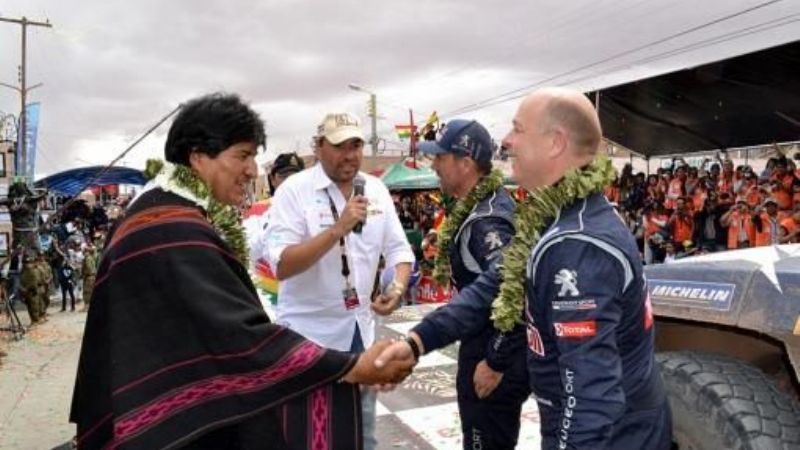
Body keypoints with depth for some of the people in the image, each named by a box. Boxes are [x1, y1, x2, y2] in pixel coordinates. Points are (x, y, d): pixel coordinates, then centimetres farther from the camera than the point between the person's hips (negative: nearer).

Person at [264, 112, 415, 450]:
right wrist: (338, 229, -31)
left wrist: (398, 288, -14)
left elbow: (398, 248, 5)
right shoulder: (295, 190, -14)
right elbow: (281, 266, -22)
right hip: (309, 333, -5)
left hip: (360, 328, 5)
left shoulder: (376, 190, 1)